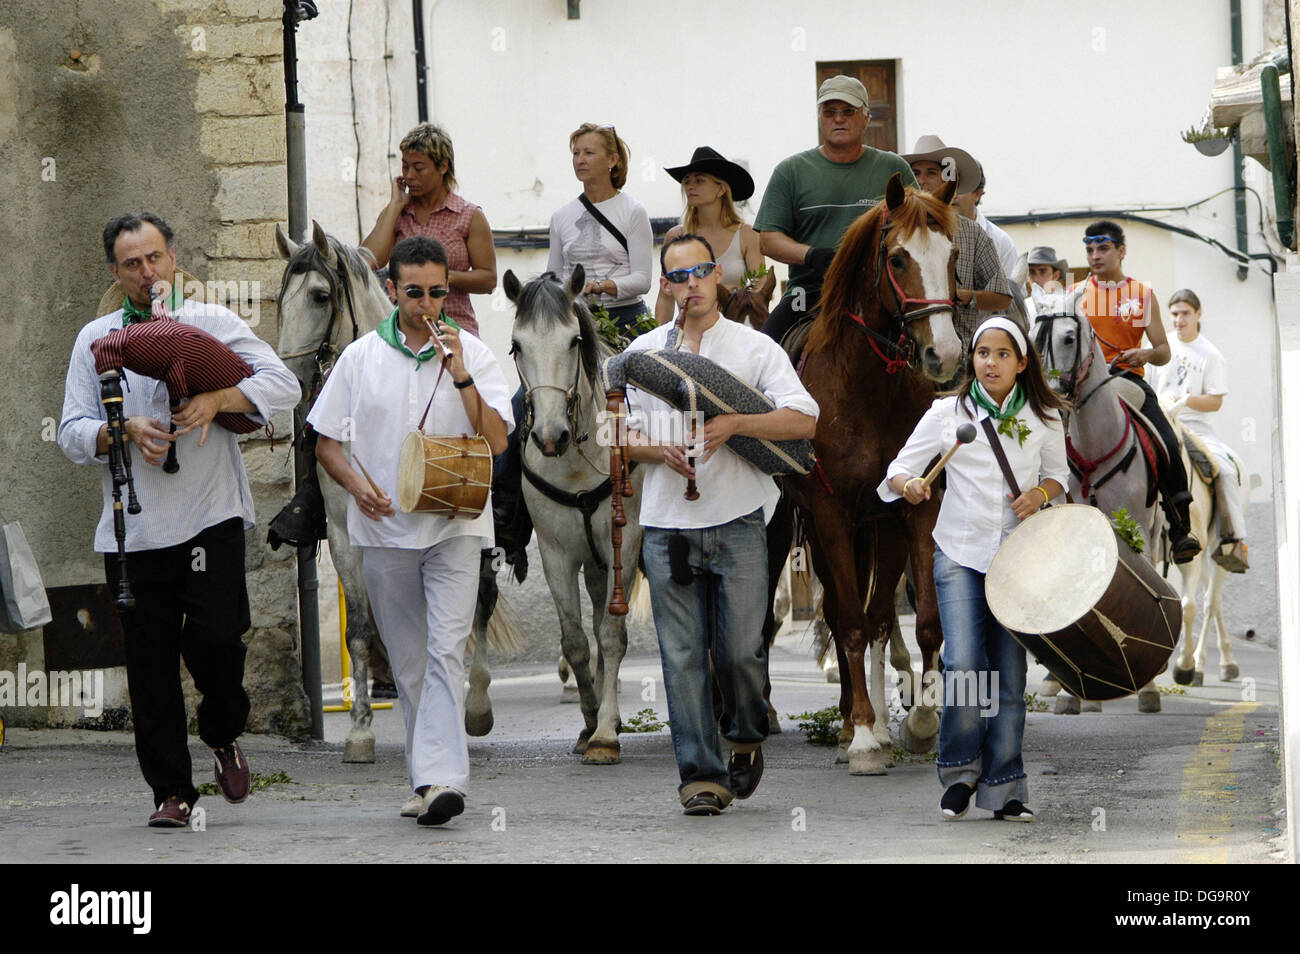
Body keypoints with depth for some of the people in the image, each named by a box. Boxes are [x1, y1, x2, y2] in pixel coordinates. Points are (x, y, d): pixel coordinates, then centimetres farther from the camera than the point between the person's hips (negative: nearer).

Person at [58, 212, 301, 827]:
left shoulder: (212, 324, 7)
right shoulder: (95, 340, 12)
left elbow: (284, 385, -2)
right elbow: (72, 433, 7)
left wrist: (218, 400, -17)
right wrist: (125, 431, -12)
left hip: (210, 515, -2)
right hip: (132, 526, 2)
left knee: (214, 636, -14)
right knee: (151, 664, 2)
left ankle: (223, 735, 17)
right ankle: (171, 792, 10)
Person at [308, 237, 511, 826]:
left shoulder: (471, 354, 2)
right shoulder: (361, 357, 6)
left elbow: (497, 440, -5)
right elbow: (326, 441, 9)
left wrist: (460, 375, -16)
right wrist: (356, 485, -10)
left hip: (454, 527, -2)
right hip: (384, 529, 2)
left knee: (447, 651, -16)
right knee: (408, 663, 8)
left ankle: (440, 778, -25)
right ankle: (427, 780, 17)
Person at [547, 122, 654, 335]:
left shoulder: (633, 212, -1)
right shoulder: (561, 216, 12)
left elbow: (642, 279, -7)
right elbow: (554, 276, 17)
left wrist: (600, 286, -24)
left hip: (623, 317, -3)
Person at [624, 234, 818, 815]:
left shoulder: (754, 348, 5)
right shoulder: (643, 352, 13)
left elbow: (803, 420, -6)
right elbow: (619, 435, 13)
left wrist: (733, 424, -18)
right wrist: (660, 449, -8)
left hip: (738, 520, -2)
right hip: (667, 522, 2)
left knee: (740, 648, -6)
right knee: (683, 654, -2)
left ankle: (746, 737, 23)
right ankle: (700, 774, 2)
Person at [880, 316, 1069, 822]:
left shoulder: (1043, 417, 4)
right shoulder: (948, 413, -1)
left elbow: (1059, 474, 17)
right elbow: (899, 469, 0)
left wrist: (1040, 493, -6)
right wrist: (908, 485, -23)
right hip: (960, 554, -1)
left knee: (1009, 675, 0)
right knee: (963, 664, -15)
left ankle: (1004, 789, 8)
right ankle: (961, 771, 4)